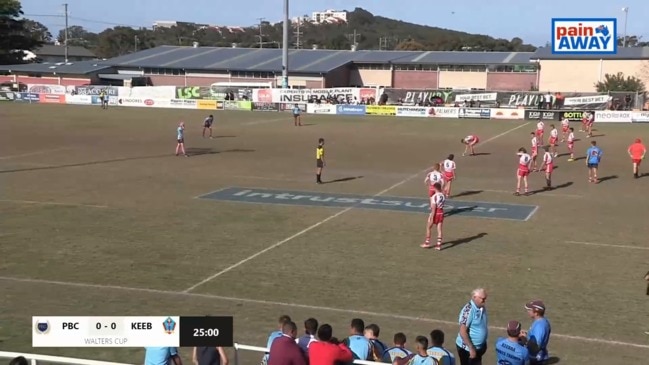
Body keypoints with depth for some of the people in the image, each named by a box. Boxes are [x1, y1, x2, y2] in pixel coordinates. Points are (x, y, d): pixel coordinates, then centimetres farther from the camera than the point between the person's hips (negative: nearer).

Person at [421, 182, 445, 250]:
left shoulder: (434, 196, -21)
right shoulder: (443, 195, -1)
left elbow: (433, 208, -22)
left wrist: (431, 218, -19)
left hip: (435, 213, -5)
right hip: (441, 212, 5)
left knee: (428, 227, 14)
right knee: (439, 229, 9)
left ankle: (427, 243, 23)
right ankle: (439, 245, 7)